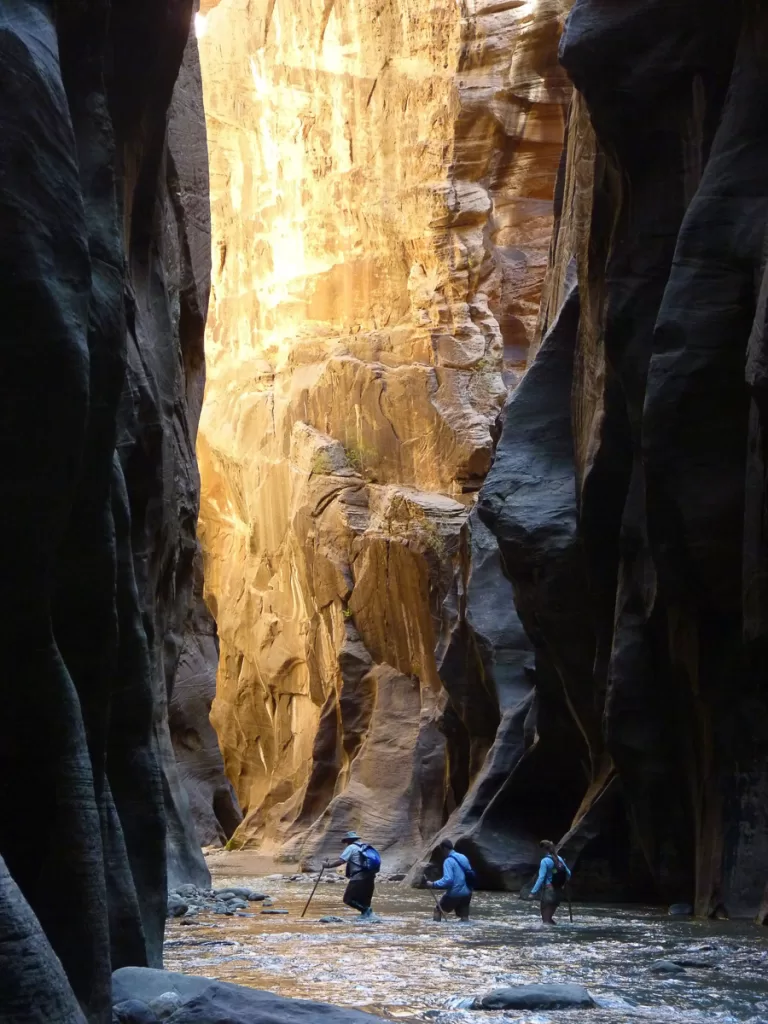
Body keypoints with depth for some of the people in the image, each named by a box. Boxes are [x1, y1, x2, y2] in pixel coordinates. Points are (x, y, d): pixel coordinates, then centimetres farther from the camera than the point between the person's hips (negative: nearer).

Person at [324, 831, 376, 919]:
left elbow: (340, 861, -9)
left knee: (348, 899, -3)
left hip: (358, 878, -8)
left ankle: (365, 910, -14)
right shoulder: (364, 847, 22)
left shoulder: (351, 847, -1)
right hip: (370, 877, 8)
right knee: (364, 899, 18)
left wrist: (328, 865, 2)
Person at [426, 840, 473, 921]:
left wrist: (433, 885, -15)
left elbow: (447, 880, -23)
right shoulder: (463, 858, 11)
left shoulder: (448, 861, -13)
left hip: (455, 894, -6)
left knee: (437, 910, 12)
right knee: (464, 917, 7)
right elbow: (471, 875, 18)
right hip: (466, 893, 6)